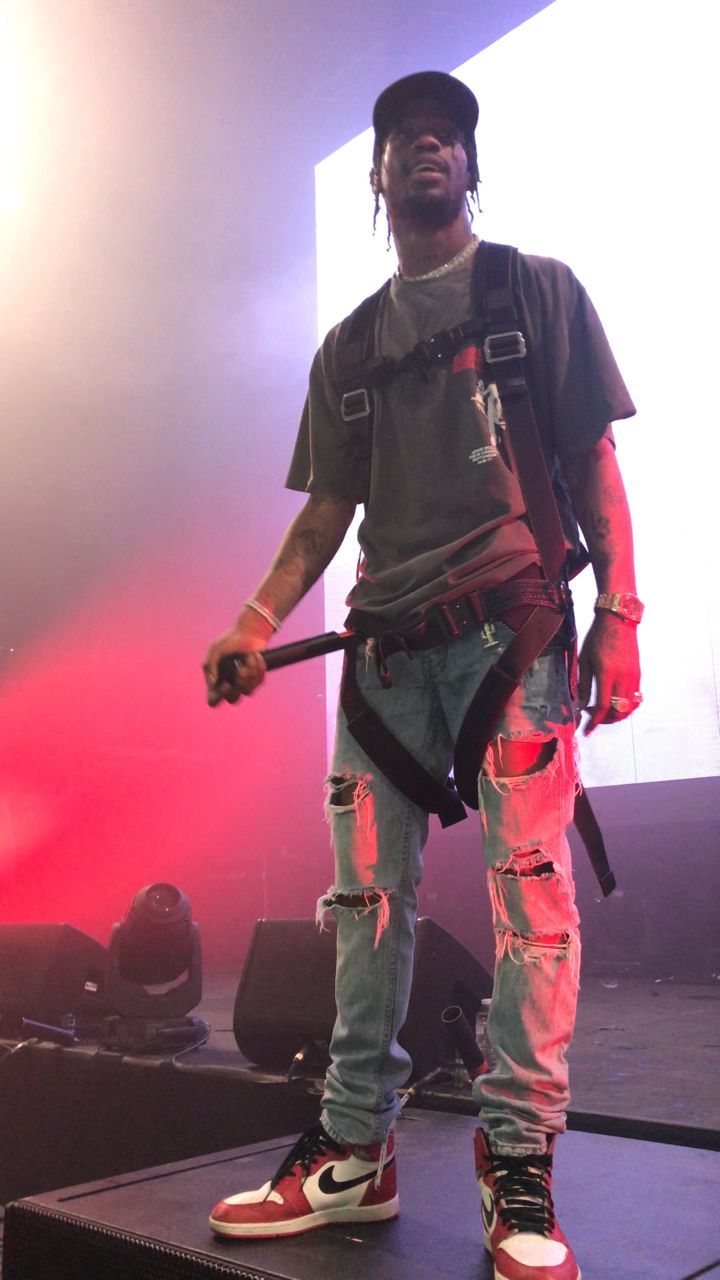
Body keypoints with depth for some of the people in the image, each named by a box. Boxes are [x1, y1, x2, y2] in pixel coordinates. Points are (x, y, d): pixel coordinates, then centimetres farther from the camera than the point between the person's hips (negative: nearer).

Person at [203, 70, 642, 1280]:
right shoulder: (349, 345, 20)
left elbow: (590, 461, 5)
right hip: (387, 641, 4)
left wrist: (618, 611, -7)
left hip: (512, 626, -4)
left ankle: (519, 1166, 1)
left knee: (526, 882, -9)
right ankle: (354, 1149, 15)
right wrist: (258, 622, 1)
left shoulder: (539, 289, 12)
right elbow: (328, 508, 16)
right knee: (368, 891, 4)